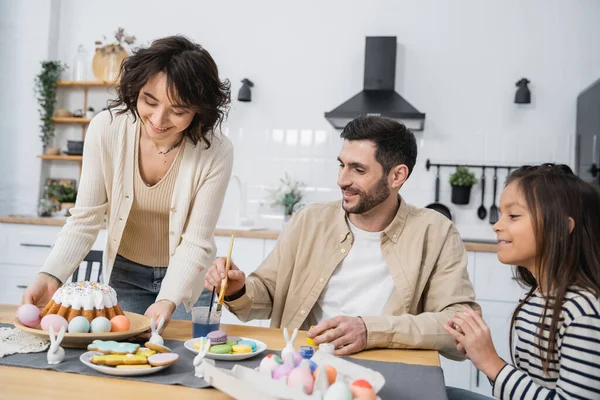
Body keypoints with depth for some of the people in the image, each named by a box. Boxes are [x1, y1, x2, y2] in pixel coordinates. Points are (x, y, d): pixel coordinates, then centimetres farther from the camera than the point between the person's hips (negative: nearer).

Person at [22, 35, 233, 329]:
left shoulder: (216, 152, -25)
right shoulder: (105, 129, -20)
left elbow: (196, 243, -22)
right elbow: (84, 220, -15)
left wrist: (168, 301, -36)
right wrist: (50, 276, -28)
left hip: (185, 277, -1)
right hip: (123, 273, 2)